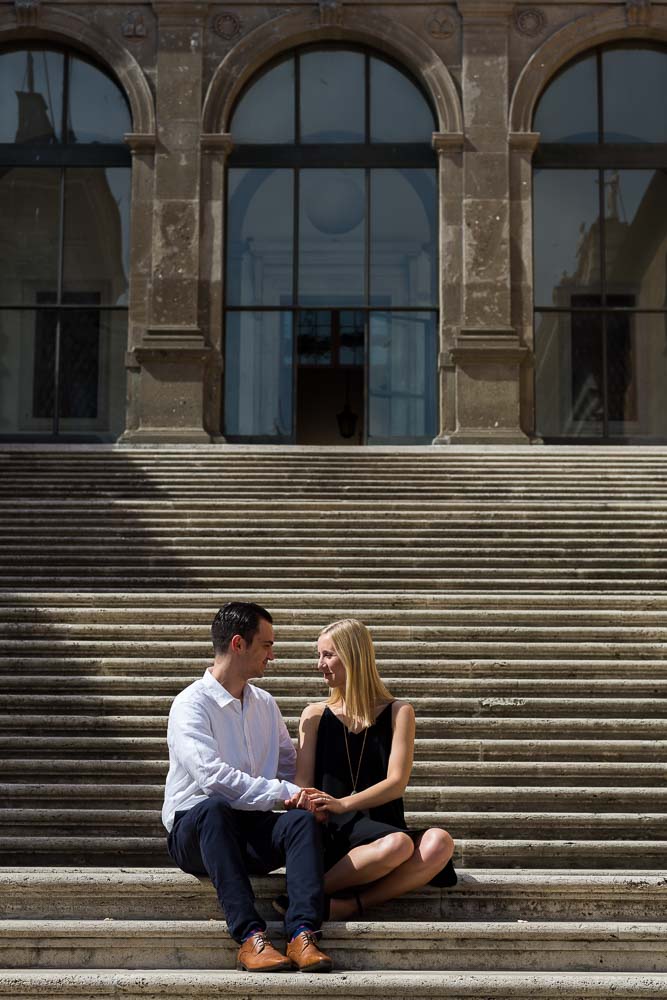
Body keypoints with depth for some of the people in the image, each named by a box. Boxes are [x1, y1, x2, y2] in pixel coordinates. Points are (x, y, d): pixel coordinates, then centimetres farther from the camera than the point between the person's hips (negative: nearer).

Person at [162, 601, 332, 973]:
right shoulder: (192, 704, -7)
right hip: (194, 828, -5)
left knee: (304, 819, -26)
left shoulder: (265, 704, 16)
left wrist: (308, 796, 2)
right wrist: (283, 792, -21)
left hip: (252, 830, 5)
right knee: (214, 809, -39)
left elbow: (291, 764, 25)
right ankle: (250, 936, -44)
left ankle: (304, 934, -41)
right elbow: (211, 776, -21)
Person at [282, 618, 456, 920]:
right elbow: (303, 779, 5)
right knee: (398, 843, -35)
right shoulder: (315, 715, 15)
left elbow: (396, 782, -3)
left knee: (439, 843, -33)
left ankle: (352, 904, -32)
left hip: (382, 824, 2)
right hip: (333, 831, -1)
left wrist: (343, 804, -20)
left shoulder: (398, 712, 10)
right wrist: (300, 800, -21)